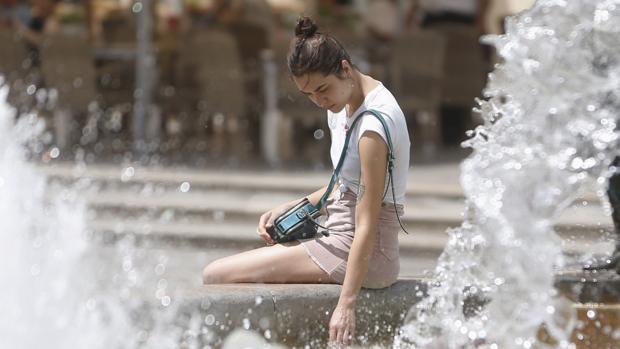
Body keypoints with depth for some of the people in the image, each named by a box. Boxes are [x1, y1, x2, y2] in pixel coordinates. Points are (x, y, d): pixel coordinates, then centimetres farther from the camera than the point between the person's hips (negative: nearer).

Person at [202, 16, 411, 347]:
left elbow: (367, 224, -24)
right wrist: (289, 208, 8)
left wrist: (346, 303, -27)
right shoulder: (344, 105, 8)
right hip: (340, 238, 10)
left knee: (215, 275, -15)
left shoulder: (373, 125, -22)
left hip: (362, 254, -10)